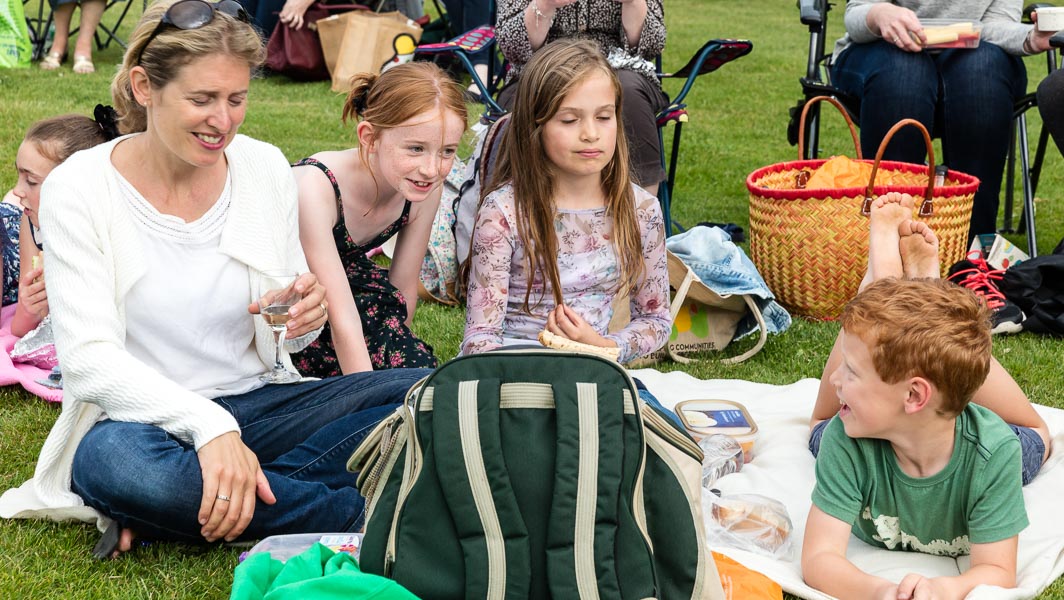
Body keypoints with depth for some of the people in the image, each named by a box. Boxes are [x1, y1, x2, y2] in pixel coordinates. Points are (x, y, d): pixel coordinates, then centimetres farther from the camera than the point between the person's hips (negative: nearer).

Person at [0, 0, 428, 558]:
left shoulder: (266, 167, 1)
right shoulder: (77, 189, -10)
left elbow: (287, 338, 11)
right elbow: (89, 359, -18)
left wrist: (303, 315, -15)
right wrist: (208, 425, -32)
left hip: (254, 404, 4)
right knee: (118, 462, -41)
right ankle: (357, 516, -23)